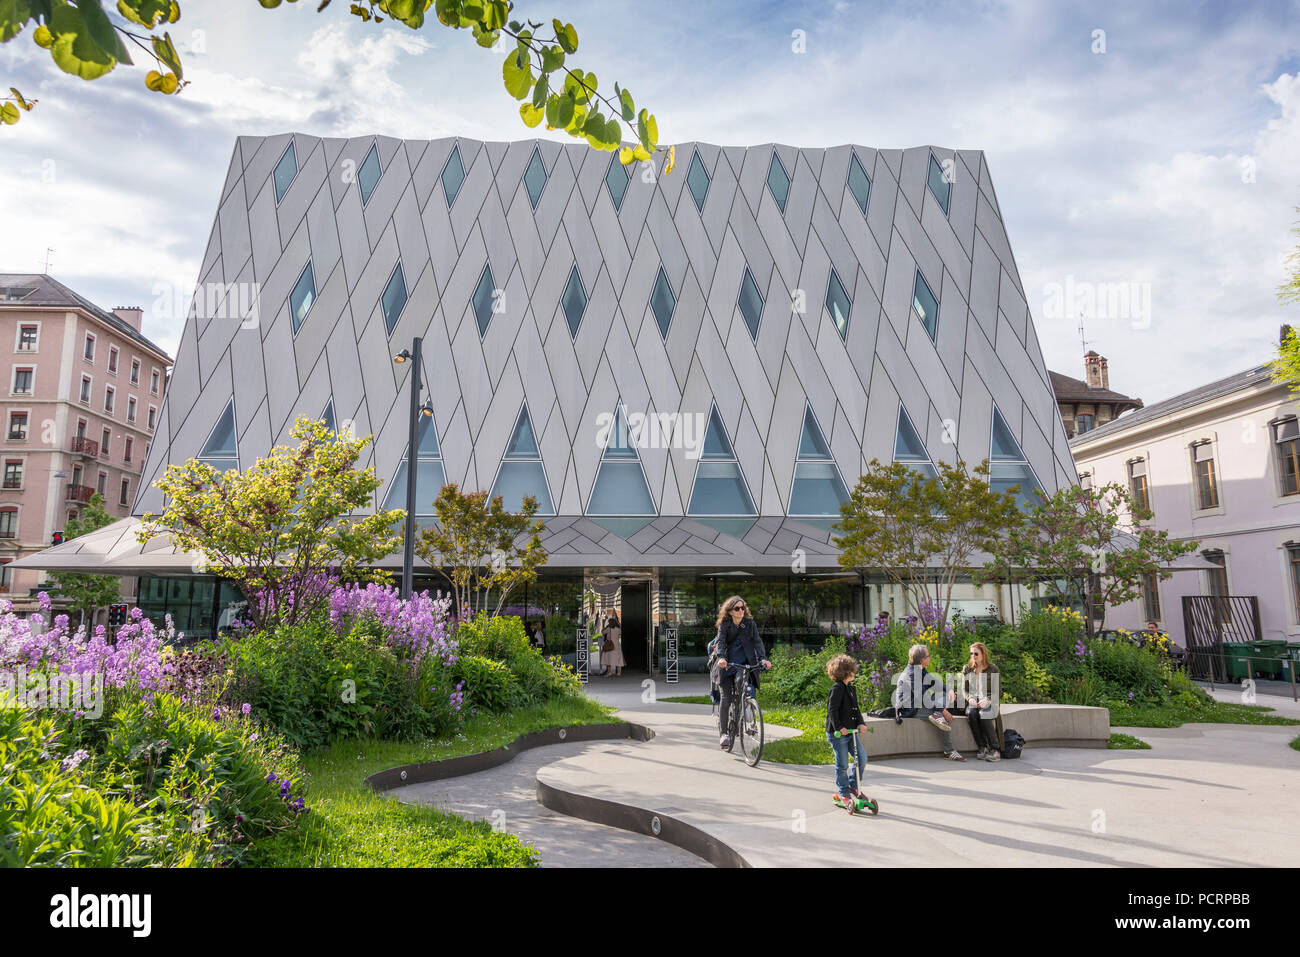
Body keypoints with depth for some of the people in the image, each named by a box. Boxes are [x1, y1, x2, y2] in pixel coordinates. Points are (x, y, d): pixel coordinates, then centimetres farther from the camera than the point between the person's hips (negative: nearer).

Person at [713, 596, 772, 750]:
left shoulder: (750, 623, 1)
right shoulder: (724, 624, -2)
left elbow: (757, 641, -9)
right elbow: (720, 641, -15)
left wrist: (763, 658, -26)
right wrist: (721, 658, -35)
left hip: (745, 664, 1)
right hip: (728, 664, -1)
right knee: (726, 697, -8)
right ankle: (724, 732, -3)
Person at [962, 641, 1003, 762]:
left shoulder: (993, 669, 2)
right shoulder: (967, 669, 10)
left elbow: (998, 692, 0)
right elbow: (964, 689, 11)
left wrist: (987, 700, -18)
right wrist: (969, 698, -11)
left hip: (989, 702, -3)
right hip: (973, 702, 3)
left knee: (984, 715, -36)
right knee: (971, 714, -33)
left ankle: (995, 750, -28)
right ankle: (982, 748, -27)